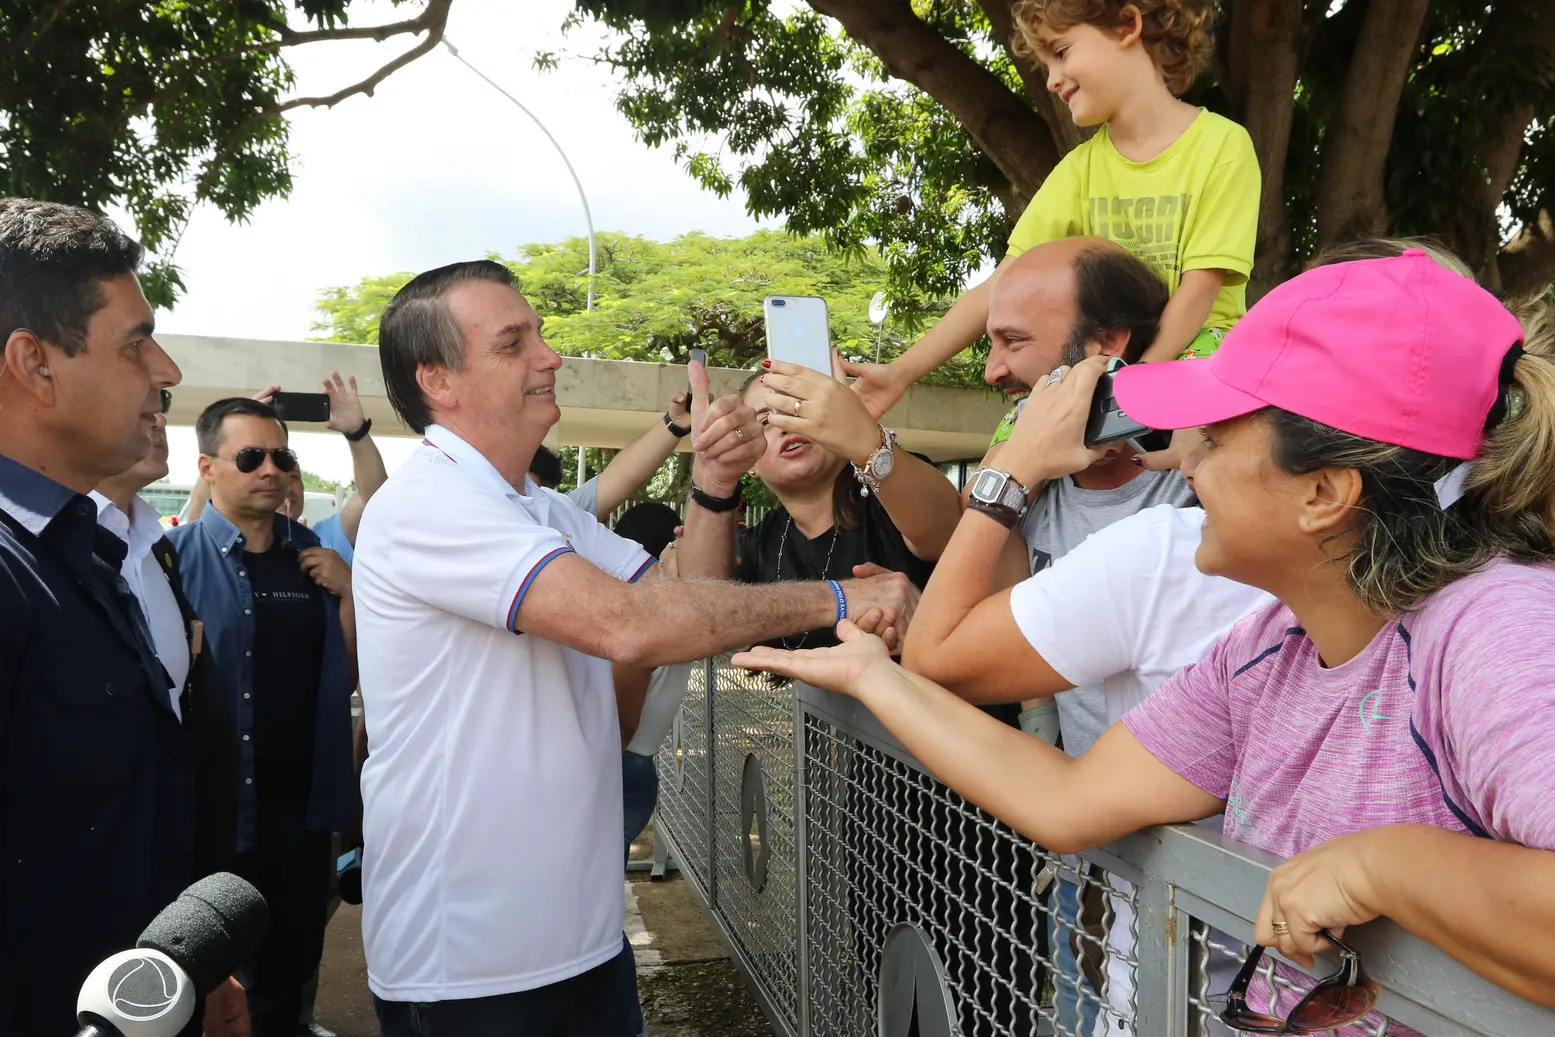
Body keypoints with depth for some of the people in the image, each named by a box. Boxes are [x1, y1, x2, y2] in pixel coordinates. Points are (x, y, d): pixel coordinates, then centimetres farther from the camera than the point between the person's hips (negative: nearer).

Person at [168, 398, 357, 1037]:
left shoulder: (314, 557, 5)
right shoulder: (175, 556, -9)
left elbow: (349, 675, 6)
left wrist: (348, 591, -7)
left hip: (303, 800, 4)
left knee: (290, 964, 19)